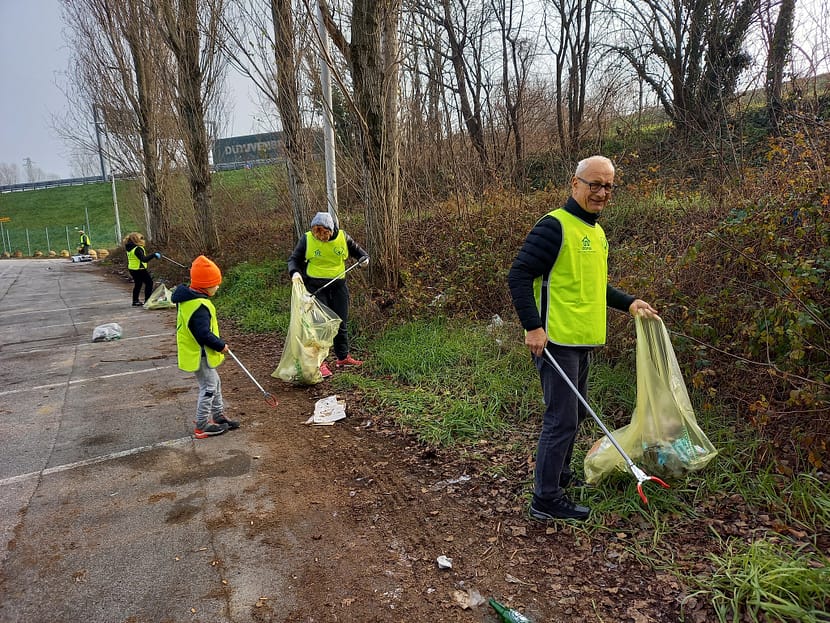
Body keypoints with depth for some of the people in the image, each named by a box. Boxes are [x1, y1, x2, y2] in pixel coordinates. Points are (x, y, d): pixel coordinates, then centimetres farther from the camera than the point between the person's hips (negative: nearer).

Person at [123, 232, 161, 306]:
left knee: (137, 284, 20)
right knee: (149, 283, 2)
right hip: (139, 269, -9)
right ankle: (147, 300, 2)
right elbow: (144, 259, -30)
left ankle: (135, 301, 24)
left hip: (132, 269, 9)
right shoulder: (137, 249, -22)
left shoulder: (129, 248, 7)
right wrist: (153, 255, -28)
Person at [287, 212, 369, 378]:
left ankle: (343, 357, 29)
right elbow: (294, 259, 1)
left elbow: (356, 251, 15)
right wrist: (295, 272, -19)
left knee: (341, 322, 12)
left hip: (338, 285, 3)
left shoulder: (342, 237, -1)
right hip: (315, 287, -3)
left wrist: (364, 258, -5)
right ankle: (319, 362, 3)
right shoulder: (307, 239, -7)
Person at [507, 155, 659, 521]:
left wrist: (628, 303, 17)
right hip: (555, 341, -9)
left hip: (582, 341, 10)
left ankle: (560, 475, 38)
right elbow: (519, 275, -19)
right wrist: (533, 326, -24)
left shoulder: (597, 232, 16)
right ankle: (546, 500, 9)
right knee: (561, 419, -4)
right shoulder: (555, 225, -13)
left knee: (574, 414, 20)